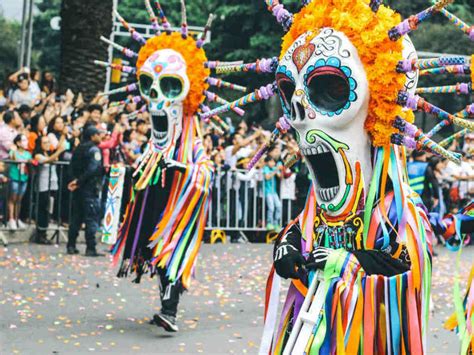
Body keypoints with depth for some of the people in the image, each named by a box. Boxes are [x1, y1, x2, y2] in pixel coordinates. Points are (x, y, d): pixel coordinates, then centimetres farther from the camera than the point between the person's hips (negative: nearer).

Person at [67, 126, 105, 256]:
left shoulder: (78, 149, 15)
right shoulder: (94, 149, -10)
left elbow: (73, 167, 13)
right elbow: (93, 169, -21)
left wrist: (76, 181, 3)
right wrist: (79, 181, -14)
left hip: (77, 188, 8)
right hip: (90, 188, -8)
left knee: (76, 217, 13)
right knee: (92, 218, -5)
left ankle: (71, 246, 15)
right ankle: (91, 248, -7)